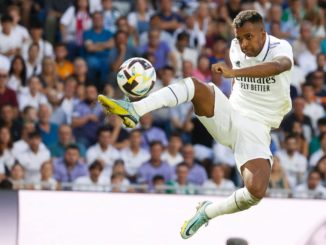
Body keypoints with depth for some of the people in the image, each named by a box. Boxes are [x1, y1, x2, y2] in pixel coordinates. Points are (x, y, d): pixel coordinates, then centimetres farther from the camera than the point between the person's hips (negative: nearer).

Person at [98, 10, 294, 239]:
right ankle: (133, 110, -39)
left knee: (257, 190, -27)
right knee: (194, 85, -24)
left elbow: (280, 65, -41)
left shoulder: (280, 48, -14)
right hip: (228, 116, 4)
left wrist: (233, 72, -51)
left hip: (255, 131, -4)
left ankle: (208, 212, -1)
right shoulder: (236, 47, 4)